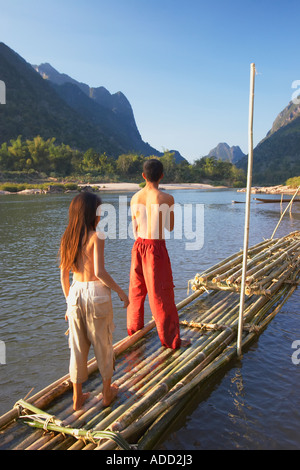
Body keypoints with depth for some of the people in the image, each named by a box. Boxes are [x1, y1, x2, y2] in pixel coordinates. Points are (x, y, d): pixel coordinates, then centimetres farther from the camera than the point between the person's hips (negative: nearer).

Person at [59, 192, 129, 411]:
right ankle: (107, 392, 30)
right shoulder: (96, 237, -14)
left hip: (75, 293, 5)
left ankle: (77, 397, 28)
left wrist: (69, 301, 18)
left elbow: (64, 274, 8)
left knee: (77, 347, 16)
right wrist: (120, 291, -7)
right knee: (103, 344, 13)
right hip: (96, 294, -5)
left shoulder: (67, 238, 5)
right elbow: (100, 272, -20)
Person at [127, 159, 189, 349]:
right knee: (161, 294, 3)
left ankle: (134, 327, 39)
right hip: (156, 248, -5)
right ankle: (171, 339, 15)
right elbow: (170, 227, -2)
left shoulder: (135, 198, 1)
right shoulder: (167, 198, -14)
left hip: (138, 247, 6)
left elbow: (135, 229, 9)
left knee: (137, 289, 21)